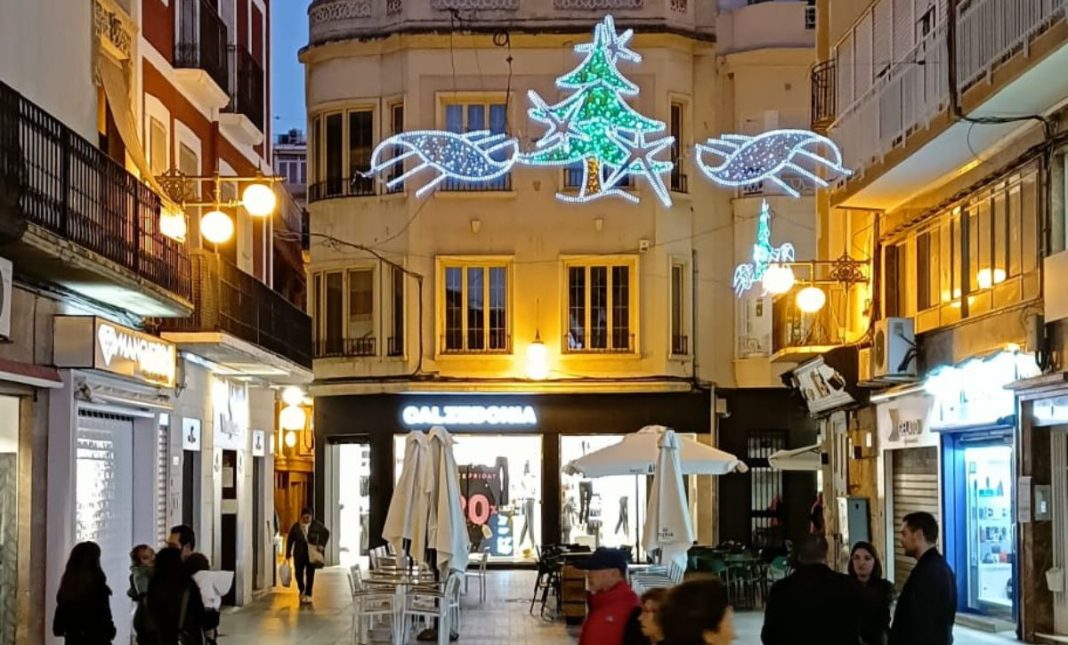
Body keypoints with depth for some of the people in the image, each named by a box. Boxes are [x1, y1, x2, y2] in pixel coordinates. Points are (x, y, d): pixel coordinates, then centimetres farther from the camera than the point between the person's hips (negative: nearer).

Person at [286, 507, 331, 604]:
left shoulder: (316, 525, -3)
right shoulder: (296, 527, -1)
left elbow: (326, 533, 9)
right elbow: (290, 540, 6)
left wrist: (322, 545, -1)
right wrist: (288, 554, 5)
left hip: (312, 554, -1)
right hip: (299, 553, 1)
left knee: (310, 575, -2)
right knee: (299, 573, -2)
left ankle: (308, 596, 3)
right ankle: (302, 591, 26)